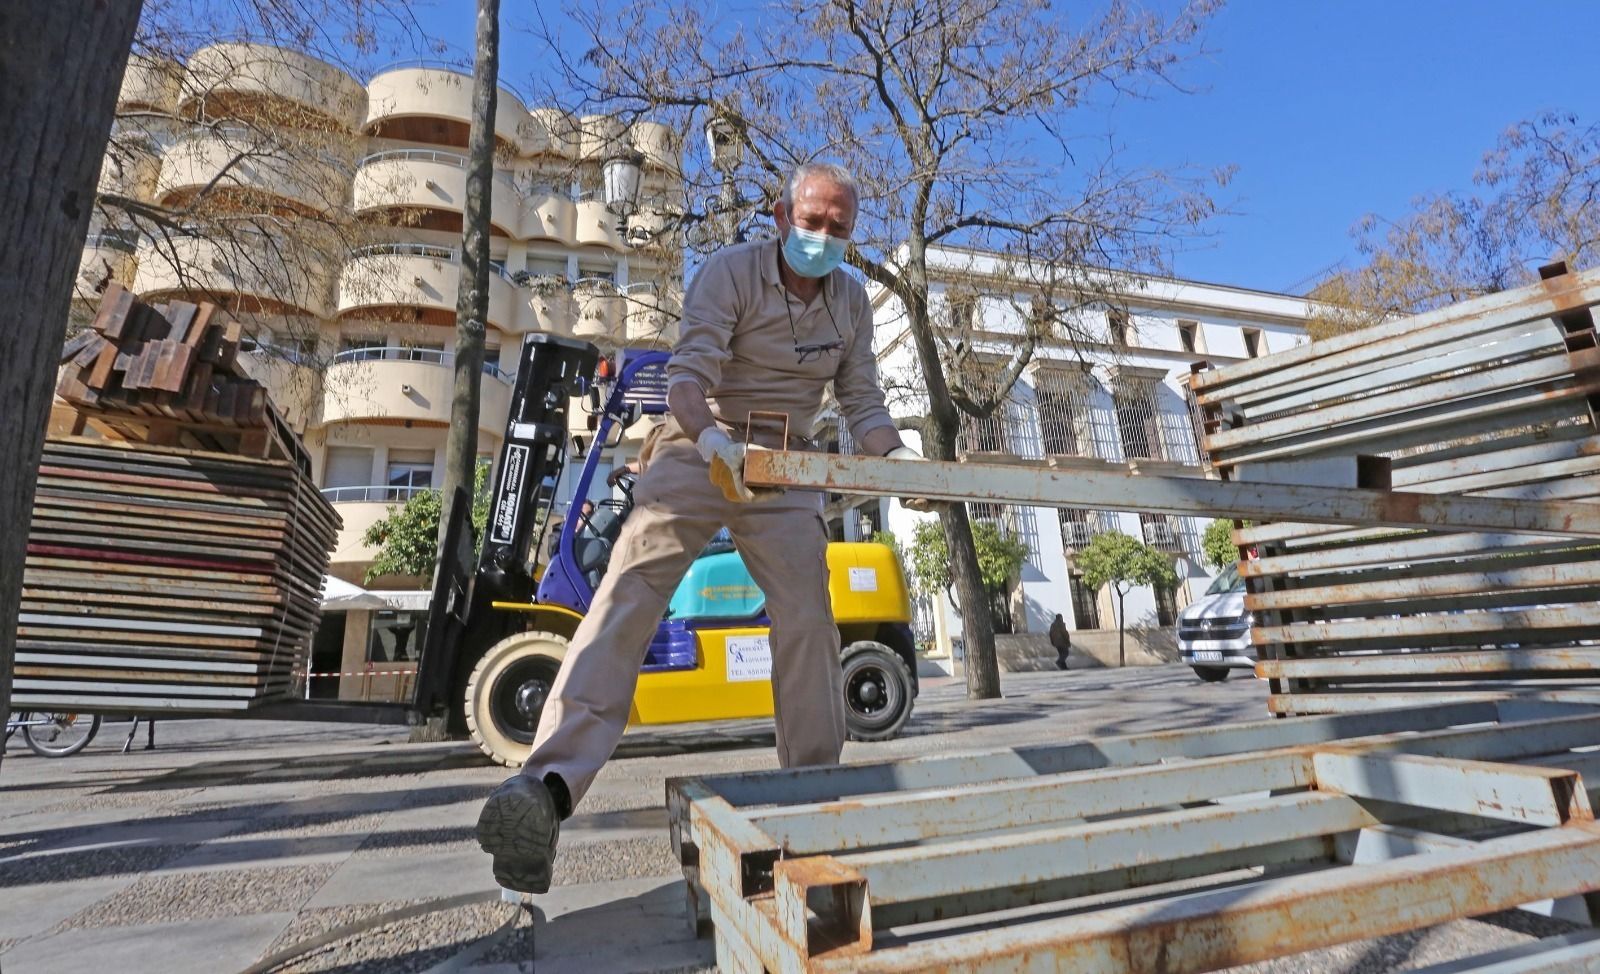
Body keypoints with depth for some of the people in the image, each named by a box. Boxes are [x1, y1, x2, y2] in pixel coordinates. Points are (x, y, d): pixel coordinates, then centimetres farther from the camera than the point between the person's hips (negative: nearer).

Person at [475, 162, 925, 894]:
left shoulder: (851, 302, 10)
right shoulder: (730, 271, -6)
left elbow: (863, 404, 7)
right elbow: (688, 374, -19)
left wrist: (898, 457, -13)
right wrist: (713, 439, -40)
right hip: (699, 451, -3)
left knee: (808, 619, -6)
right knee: (629, 593, -20)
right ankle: (548, 787, -26)